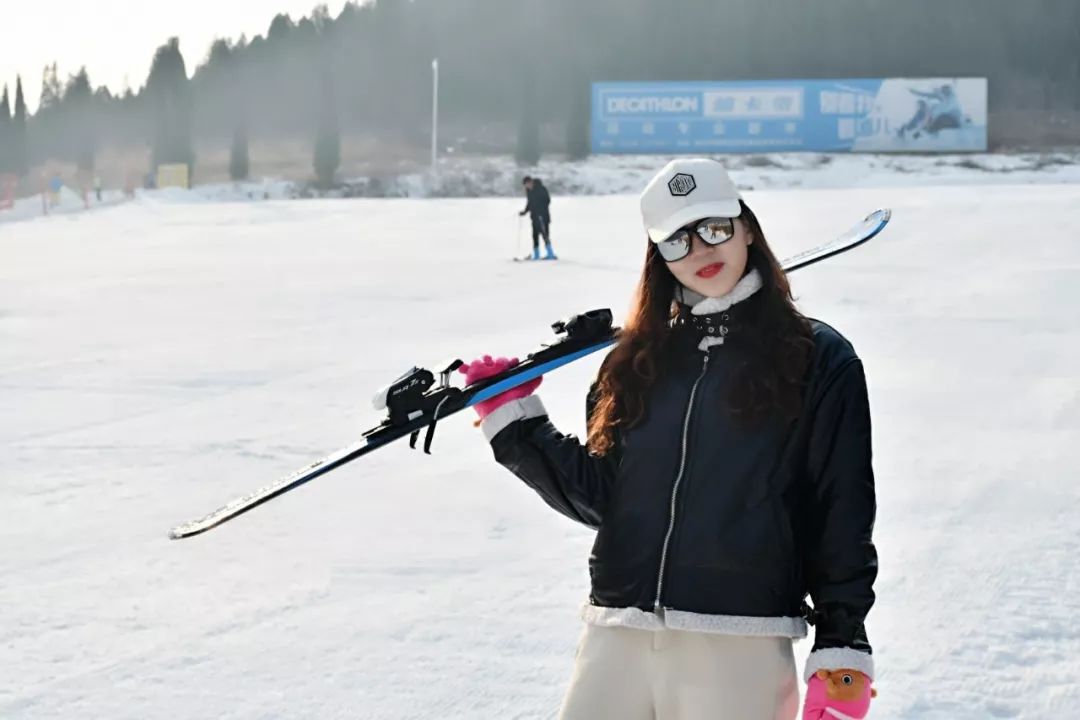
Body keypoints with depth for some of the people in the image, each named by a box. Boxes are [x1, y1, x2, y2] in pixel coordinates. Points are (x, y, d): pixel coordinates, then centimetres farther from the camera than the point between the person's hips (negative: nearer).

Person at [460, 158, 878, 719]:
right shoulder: (637, 360, 15)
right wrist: (514, 422, 9)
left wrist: (842, 650, -5)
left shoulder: (819, 359, 3)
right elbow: (599, 495, 14)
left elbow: (843, 514, 0)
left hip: (740, 649, -4)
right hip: (615, 640, 4)